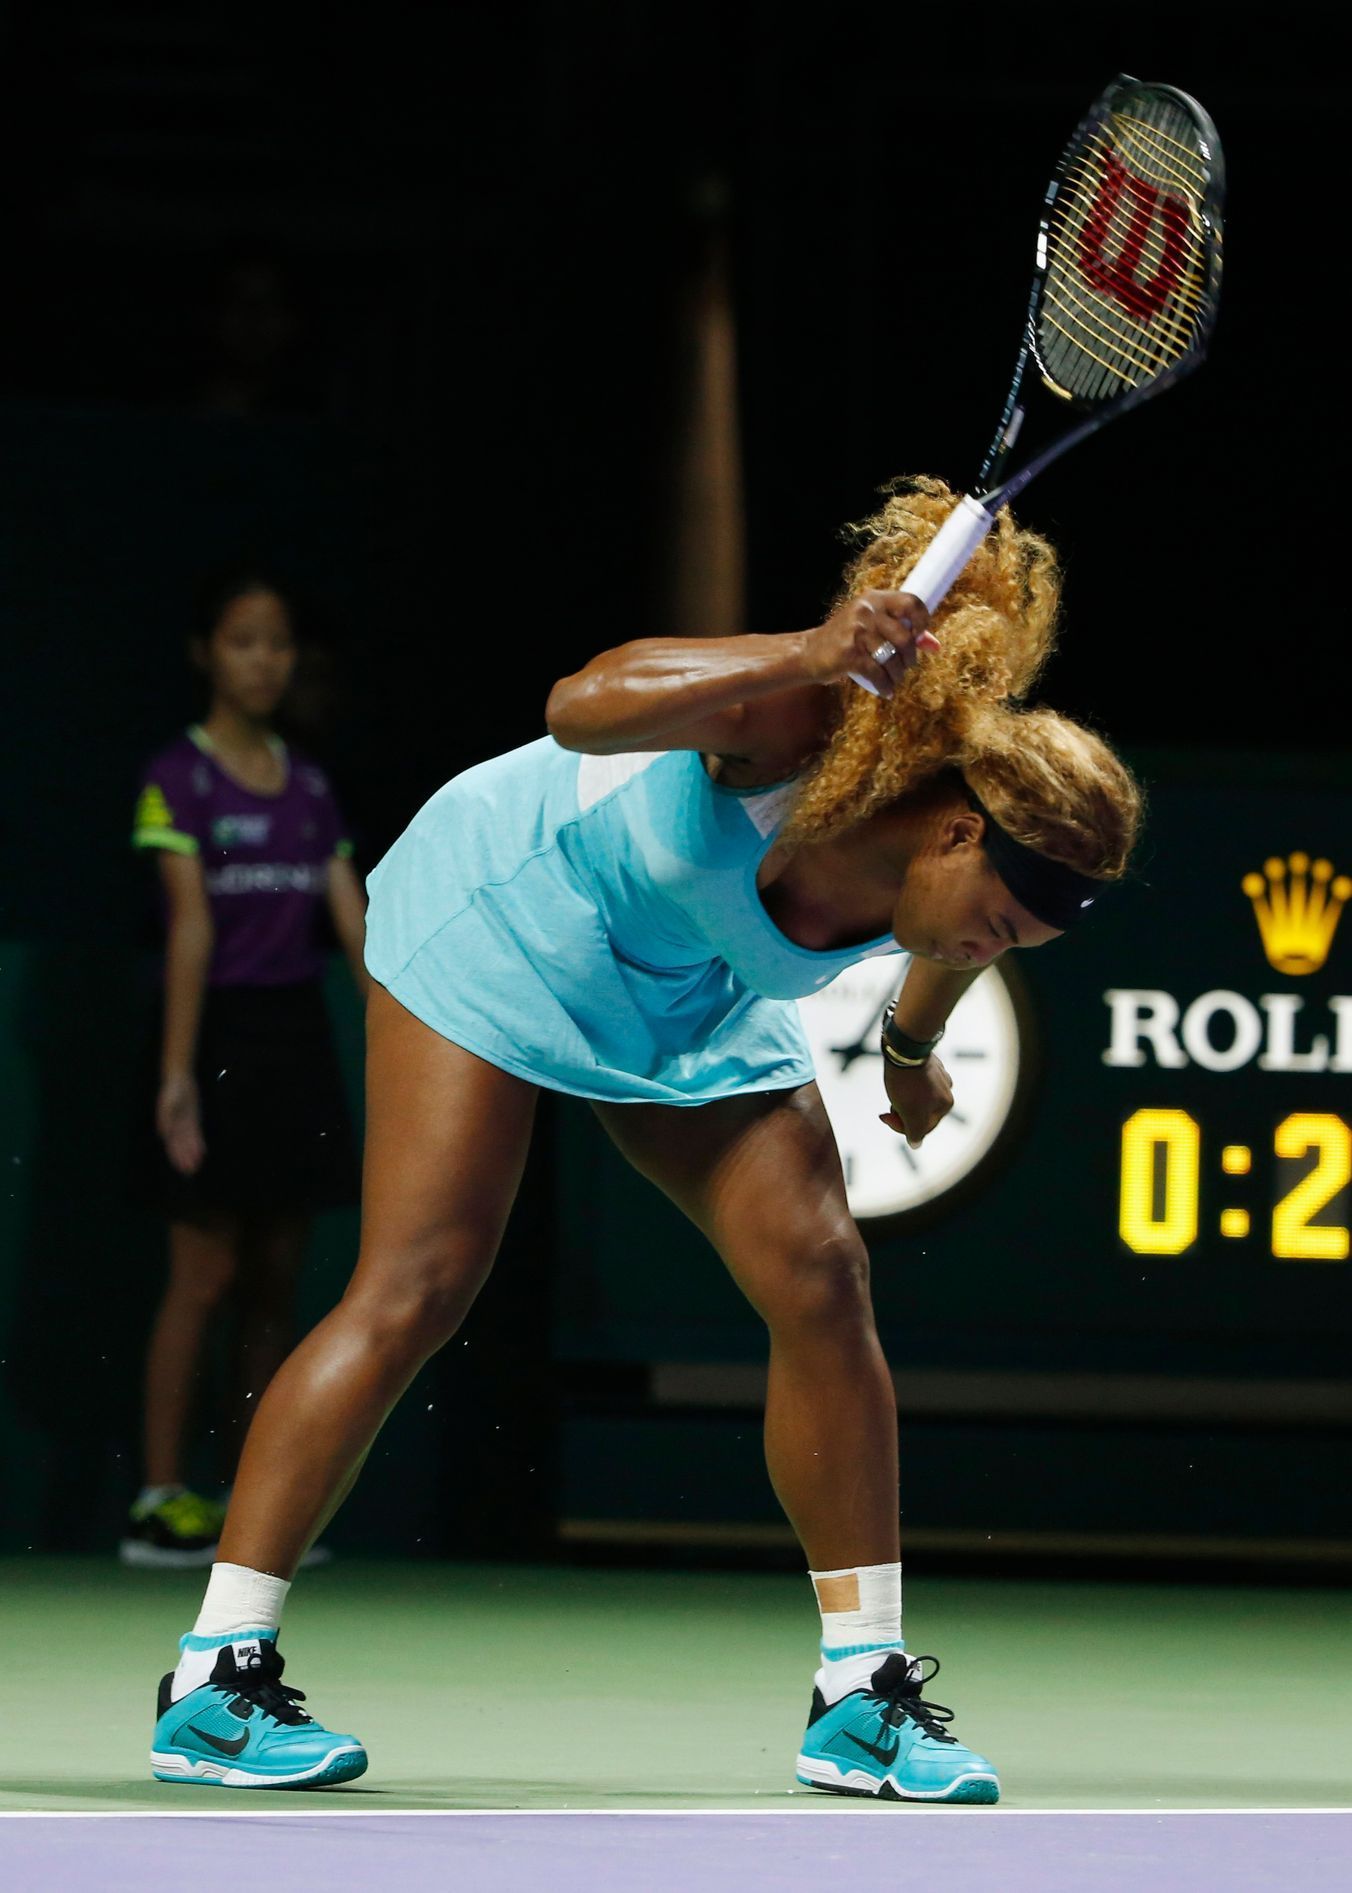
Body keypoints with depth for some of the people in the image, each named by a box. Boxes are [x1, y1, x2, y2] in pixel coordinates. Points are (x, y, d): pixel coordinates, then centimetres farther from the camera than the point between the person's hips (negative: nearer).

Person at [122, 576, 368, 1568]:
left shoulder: (310, 786, 11)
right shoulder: (180, 778, -6)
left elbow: (354, 918, 7)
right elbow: (192, 924, -14)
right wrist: (178, 1069, -19)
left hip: (299, 1039, 6)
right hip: (222, 1031, -6)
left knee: (277, 1283, 6)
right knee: (206, 1278, -6)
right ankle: (163, 1499, -2)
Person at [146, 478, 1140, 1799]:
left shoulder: (962, 869, -18)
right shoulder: (806, 732, -36)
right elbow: (578, 709, -53)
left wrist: (911, 1052, 26)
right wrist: (803, 657, -63)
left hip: (692, 1002, 6)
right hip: (506, 920, -6)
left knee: (821, 1279, -7)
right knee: (414, 1291, -14)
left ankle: (860, 1698, 2)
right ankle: (214, 1683, -10)